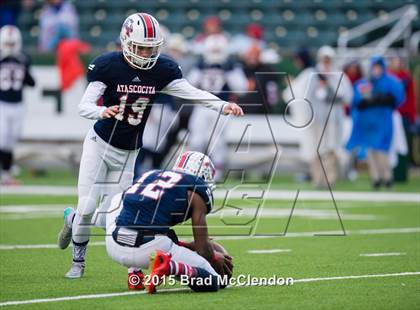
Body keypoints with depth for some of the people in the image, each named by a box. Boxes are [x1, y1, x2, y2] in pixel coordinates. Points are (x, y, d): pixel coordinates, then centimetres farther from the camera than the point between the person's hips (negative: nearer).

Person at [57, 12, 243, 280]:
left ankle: (73, 218, 32)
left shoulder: (162, 69, -9)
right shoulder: (108, 66, -18)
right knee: (87, 208, -8)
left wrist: (223, 106, -29)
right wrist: (102, 111, -43)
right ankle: (78, 263, 19)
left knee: (106, 219, -3)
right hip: (100, 144, -3)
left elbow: (191, 92, -13)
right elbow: (84, 106, -21)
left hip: (128, 153, 3)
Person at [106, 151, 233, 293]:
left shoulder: (151, 174, 27)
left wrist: (185, 245, 42)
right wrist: (215, 259, 28)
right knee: (212, 282, 11)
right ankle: (169, 267, -18)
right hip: (150, 248, -5)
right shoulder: (196, 188, 9)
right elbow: (202, 247, 7)